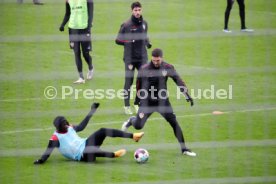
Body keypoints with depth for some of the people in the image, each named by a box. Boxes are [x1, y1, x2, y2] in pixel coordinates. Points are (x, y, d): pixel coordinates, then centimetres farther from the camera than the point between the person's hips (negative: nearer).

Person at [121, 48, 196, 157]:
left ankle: (184, 149, -1)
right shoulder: (144, 69, -12)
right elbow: (139, 85, 1)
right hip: (147, 102, -1)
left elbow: (178, 81, -8)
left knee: (174, 123, -8)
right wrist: (138, 98, 7)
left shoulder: (168, 68, -8)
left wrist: (187, 95, -18)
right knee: (138, 126, -5)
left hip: (162, 101, 1)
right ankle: (131, 120, 35)